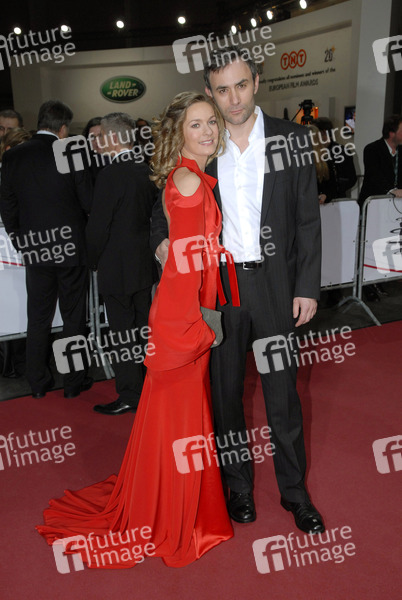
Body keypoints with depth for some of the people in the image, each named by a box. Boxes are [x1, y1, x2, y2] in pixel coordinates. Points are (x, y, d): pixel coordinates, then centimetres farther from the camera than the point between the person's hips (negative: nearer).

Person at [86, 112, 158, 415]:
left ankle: (130, 395, 11)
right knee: (143, 327, 17)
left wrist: (94, 262, -2)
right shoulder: (147, 171, 3)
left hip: (117, 267, -7)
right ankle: (148, 386, 30)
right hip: (145, 263, 8)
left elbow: (98, 226, -16)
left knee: (123, 332, 2)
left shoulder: (110, 176, -18)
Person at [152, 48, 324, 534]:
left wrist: (307, 287, -4)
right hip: (217, 282, 2)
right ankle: (238, 483, 33)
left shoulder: (291, 138, 0)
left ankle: (294, 490, 28)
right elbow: (168, 206, 14)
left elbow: (308, 220, 0)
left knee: (283, 394, 8)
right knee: (225, 390, 13)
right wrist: (162, 238, -8)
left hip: (275, 282, -1)